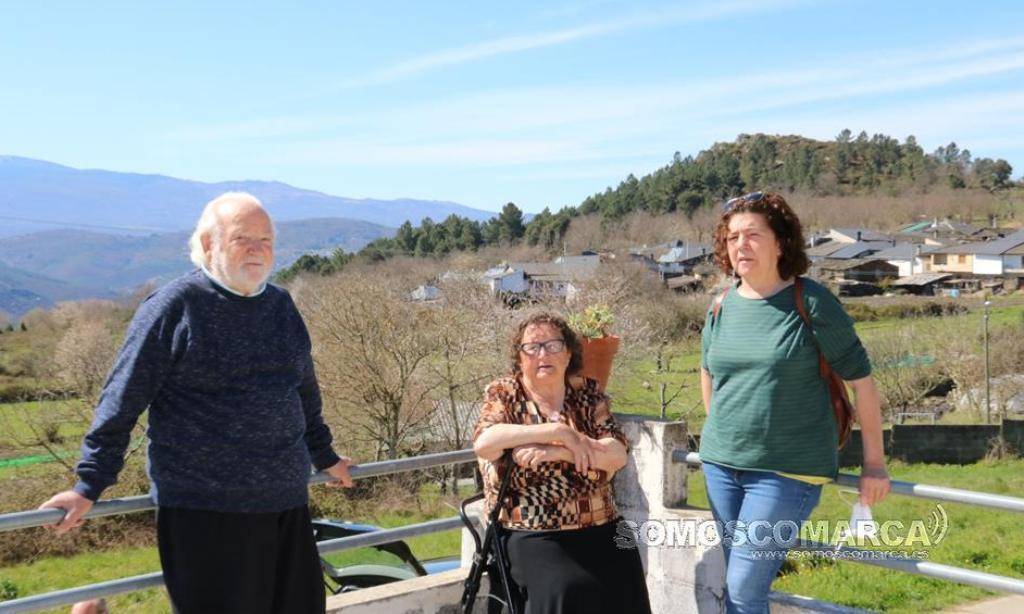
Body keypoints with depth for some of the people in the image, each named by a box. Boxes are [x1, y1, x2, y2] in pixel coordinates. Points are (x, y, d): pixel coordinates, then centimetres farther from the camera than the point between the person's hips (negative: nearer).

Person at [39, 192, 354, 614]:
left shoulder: (280, 305, 11)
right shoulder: (174, 306, -8)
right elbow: (122, 401, -6)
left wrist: (324, 457, 31)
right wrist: (90, 485, -7)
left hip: (286, 503, 6)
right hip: (202, 511, -6)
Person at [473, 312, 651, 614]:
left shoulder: (587, 392, 9)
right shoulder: (503, 394, 4)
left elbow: (617, 454, -4)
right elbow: (483, 444, -17)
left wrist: (556, 451, -18)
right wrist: (559, 432, -18)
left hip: (599, 528, 3)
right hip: (533, 533, -2)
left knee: (625, 587, -20)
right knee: (569, 589, -28)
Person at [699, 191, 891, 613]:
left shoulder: (812, 303, -10)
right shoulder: (722, 307, 4)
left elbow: (860, 379, -6)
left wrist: (874, 463, -5)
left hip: (788, 470, -5)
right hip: (721, 465, 5)